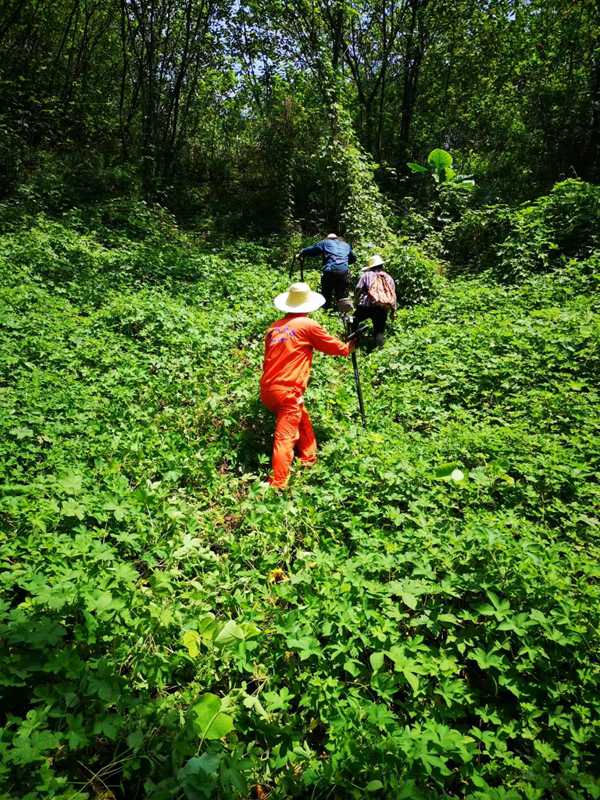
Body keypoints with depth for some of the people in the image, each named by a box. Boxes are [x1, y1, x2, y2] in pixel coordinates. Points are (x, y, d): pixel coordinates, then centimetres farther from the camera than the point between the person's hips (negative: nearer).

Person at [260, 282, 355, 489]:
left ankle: (309, 459, 36)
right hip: (287, 392, -7)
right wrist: (349, 347, 28)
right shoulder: (308, 325, -3)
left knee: (303, 421, 25)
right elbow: (336, 347, 9)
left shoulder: (274, 327, 13)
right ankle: (277, 485, -2)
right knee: (285, 436, -3)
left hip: (266, 390, 7)